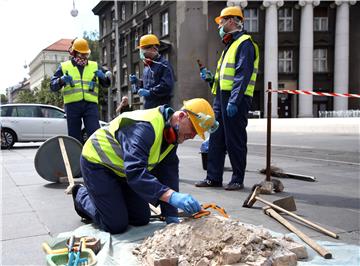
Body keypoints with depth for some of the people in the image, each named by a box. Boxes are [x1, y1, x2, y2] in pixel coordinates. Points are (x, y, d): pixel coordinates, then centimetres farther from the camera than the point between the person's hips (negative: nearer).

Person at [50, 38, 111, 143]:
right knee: (74, 136, 5)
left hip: (91, 104, 0)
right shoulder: (64, 67, 13)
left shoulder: (95, 66, 17)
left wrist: (104, 77, -7)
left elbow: (106, 84, 17)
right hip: (72, 105, 0)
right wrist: (61, 81, -14)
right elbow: (53, 86, 8)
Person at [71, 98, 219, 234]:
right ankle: (82, 195, 15)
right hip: (97, 163, -8)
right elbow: (135, 172, -44)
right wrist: (172, 196, -53)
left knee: (141, 220, 9)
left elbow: (168, 175, -5)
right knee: (116, 226, -11)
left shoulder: (172, 134, -5)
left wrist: (171, 216, -11)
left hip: (122, 171, 9)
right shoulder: (145, 127, -35)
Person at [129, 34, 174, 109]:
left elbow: (167, 86, -21)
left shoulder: (164, 65, -9)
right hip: (147, 106, 8)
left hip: (160, 107, -8)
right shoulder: (147, 66, 19)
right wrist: (137, 82, 8)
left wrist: (149, 92, -19)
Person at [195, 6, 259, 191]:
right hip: (221, 98, 10)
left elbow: (243, 75, -17)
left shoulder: (244, 43, -6)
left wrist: (234, 101, -24)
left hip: (236, 100, -9)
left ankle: (238, 180, 8)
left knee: (235, 141, -3)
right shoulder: (230, 45, 25)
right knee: (215, 139, 9)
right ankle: (213, 177, 17)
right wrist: (210, 78, 13)